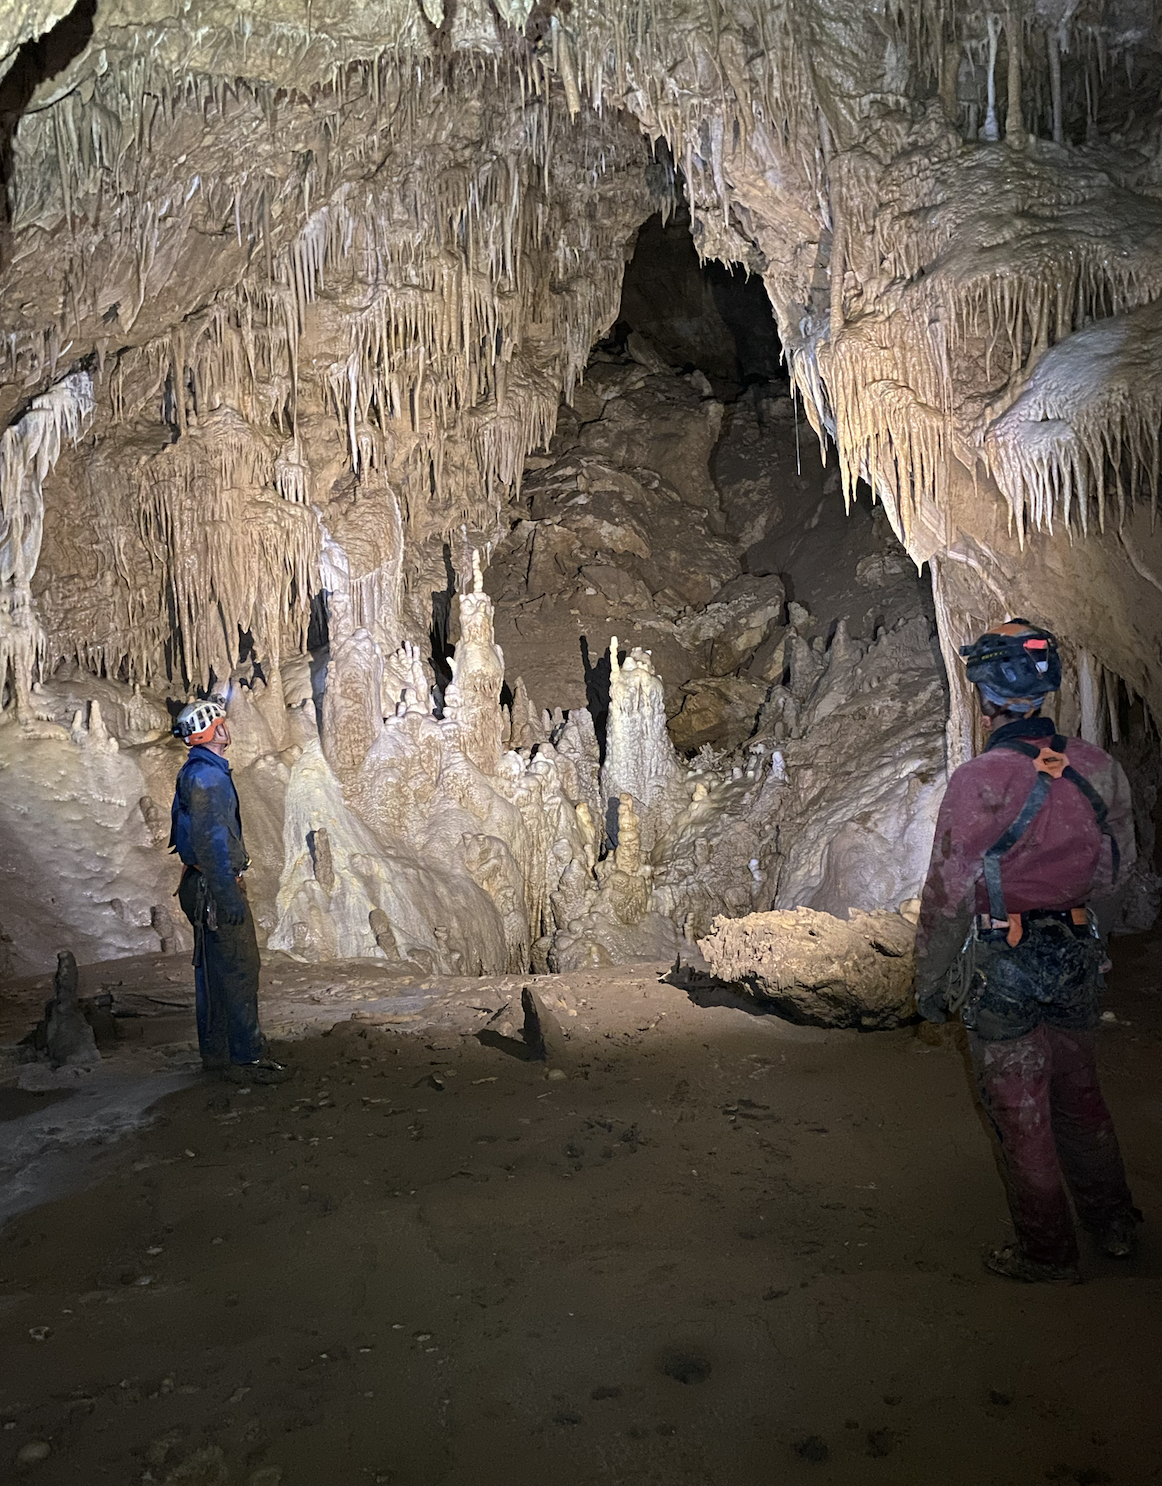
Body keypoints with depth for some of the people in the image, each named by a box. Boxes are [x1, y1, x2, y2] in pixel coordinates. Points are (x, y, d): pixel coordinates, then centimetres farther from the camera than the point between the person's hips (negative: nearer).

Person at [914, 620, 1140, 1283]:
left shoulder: (980, 780, -21)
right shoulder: (1097, 765, -4)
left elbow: (948, 895, -16)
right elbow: (1121, 861, 9)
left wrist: (930, 984, -5)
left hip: (1003, 965, -5)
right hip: (1079, 955, 6)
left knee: (1020, 1111, 10)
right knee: (1079, 1091, 23)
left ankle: (1048, 1252, 25)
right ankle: (1114, 1222, 40)